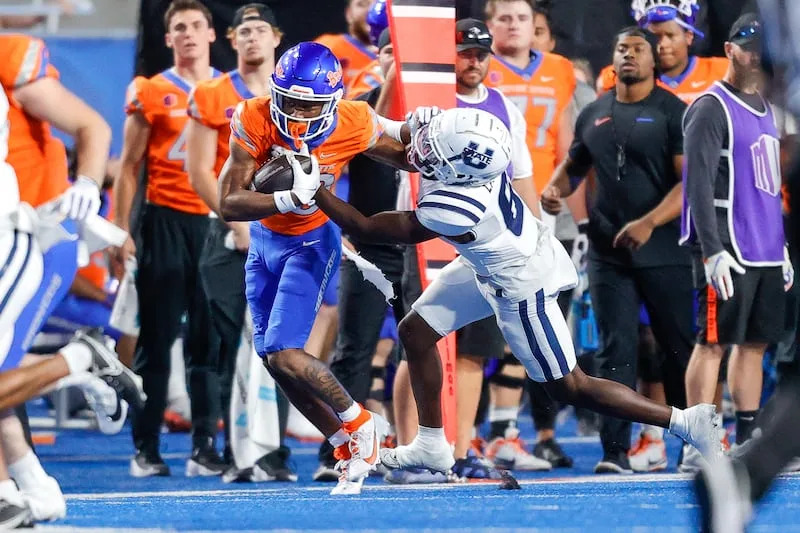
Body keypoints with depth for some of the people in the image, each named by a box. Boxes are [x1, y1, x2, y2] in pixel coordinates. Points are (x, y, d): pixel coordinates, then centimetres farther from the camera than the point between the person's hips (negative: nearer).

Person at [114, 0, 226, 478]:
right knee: (157, 338, -1)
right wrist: (121, 233, -2)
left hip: (217, 223, 2)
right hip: (166, 222, -2)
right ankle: (146, 449, 2)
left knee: (211, 342, 1)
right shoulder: (151, 94, 3)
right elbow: (130, 168, 5)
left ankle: (205, 448, 3)